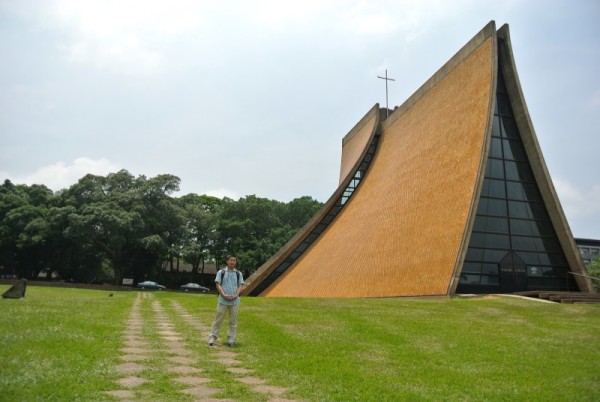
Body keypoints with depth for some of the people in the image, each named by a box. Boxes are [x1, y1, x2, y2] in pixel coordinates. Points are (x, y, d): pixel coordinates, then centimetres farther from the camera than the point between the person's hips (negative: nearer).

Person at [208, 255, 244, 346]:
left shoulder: (239, 274, 11)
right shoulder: (221, 272, 6)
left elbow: (240, 286, 5)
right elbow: (218, 285, -1)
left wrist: (235, 295, -13)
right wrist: (224, 295, -15)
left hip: (235, 301, 2)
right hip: (222, 300, -2)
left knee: (233, 321, 4)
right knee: (218, 319, 0)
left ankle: (231, 339, 10)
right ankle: (213, 337, 5)